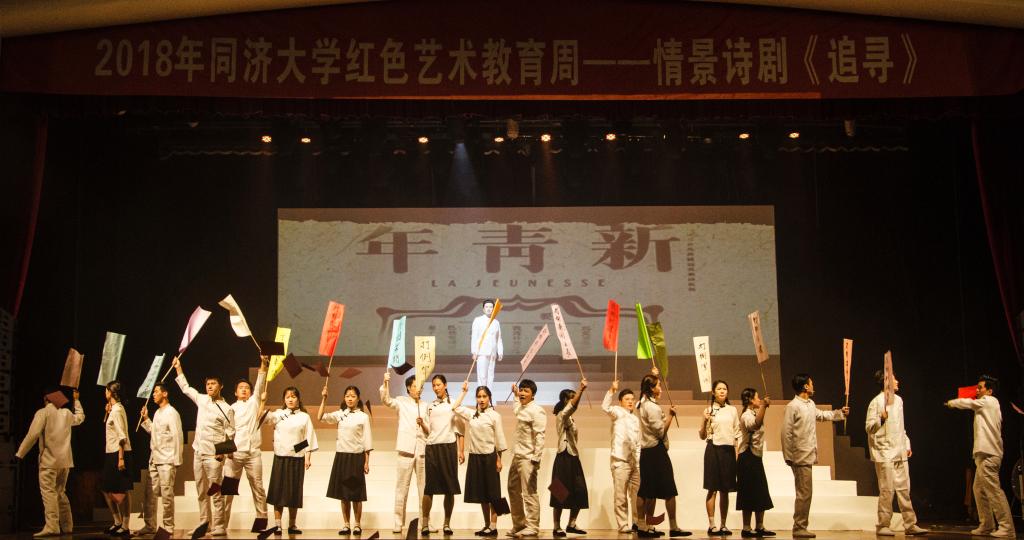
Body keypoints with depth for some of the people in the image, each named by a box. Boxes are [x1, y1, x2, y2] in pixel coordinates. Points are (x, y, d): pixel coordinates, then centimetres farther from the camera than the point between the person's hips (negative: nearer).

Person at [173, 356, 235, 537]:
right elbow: (186, 388, 25)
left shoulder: (226, 409, -5)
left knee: (215, 493, -7)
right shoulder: (202, 400, 11)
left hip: (213, 456, -6)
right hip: (198, 453, 6)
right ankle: (204, 522, 19)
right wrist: (178, 368, 25)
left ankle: (219, 528, -5)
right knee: (201, 492, 10)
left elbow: (230, 434, -4)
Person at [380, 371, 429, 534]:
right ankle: (398, 522, 4)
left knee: (424, 488, 5)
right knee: (402, 487, -1)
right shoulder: (401, 402, 5)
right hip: (406, 450, -3)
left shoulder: (425, 406, 16)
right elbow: (386, 400, -14)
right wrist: (385, 383, -29)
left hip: (423, 451, 3)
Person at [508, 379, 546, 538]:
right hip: (517, 456, 9)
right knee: (513, 490, 15)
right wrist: (516, 395, 43)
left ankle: (532, 526, -1)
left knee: (529, 492, -7)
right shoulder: (520, 408, 14)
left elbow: (539, 436, -18)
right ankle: (518, 524, 24)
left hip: (528, 458, -9)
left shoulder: (536, 411, -11)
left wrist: (536, 459, -22)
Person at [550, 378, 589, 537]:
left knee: (579, 492, 5)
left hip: (573, 457, 9)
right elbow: (572, 406, -29)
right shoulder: (562, 415, -10)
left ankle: (571, 524, 15)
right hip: (564, 458, -9)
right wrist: (581, 390, -38)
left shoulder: (568, 418, 21)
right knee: (561, 493, -5)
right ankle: (557, 527, 0)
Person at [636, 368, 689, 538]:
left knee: (645, 491, 8)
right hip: (657, 450, -9)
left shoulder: (642, 404, 12)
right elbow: (661, 432, -19)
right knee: (669, 491, -3)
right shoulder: (652, 407, -16)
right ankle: (673, 527, -1)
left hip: (646, 451, 9)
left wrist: (652, 375, 41)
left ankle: (643, 526, 8)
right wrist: (670, 416, -10)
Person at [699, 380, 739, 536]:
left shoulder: (732, 410, 10)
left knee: (725, 490, 7)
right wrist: (705, 421, -16)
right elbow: (703, 436, 1)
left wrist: (737, 454, 6)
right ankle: (711, 525, -2)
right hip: (713, 450, -3)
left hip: (729, 450, 3)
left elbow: (736, 434, 13)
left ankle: (723, 524, 13)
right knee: (712, 489, -3)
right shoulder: (709, 410, 1)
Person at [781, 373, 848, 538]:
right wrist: (789, 457, -14)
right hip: (800, 457, -9)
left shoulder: (811, 404, 13)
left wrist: (840, 412, 35)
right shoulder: (793, 406, -13)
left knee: (804, 494, 11)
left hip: (809, 455, 9)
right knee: (804, 493, -7)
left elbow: (821, 415, 36)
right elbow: (786, 432, -14)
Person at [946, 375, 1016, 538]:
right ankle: (986, 526, 16)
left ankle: (1006, 527, -15)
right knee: (980, 489, 13)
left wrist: (951, 403, 19)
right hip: (985, 454, 10)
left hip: (988, 455, -10)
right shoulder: (989, 405, 21)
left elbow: (967, 403, 1)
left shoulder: (989, 401, -4)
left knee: (993, 490, -13)